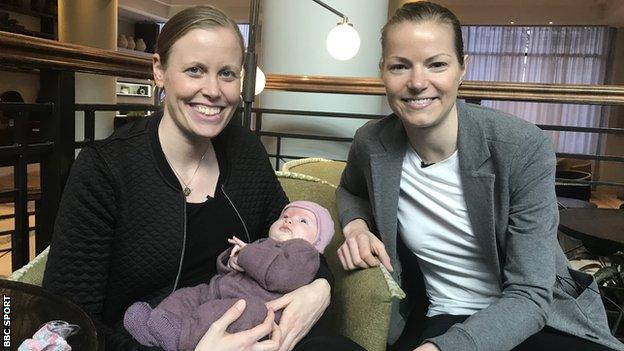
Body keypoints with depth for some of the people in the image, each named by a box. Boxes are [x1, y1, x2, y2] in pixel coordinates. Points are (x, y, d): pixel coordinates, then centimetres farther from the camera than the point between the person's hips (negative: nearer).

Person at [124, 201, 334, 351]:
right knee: (187, 296, 4)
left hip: (256, 303, -9)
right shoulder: (261, 245, 34)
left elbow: (278, 275, -16)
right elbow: (222, 270, 31)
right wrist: (232, 258, 5)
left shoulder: (304, 252, 6)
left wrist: (246, 255, -2)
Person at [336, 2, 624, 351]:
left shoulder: (524, 147, -19)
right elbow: (350, 190, 14)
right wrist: (356, 225, -8)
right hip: (445, 319, 1)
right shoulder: (371, 143, -10)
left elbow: (528, 296, -18)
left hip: (541, 316, 0)